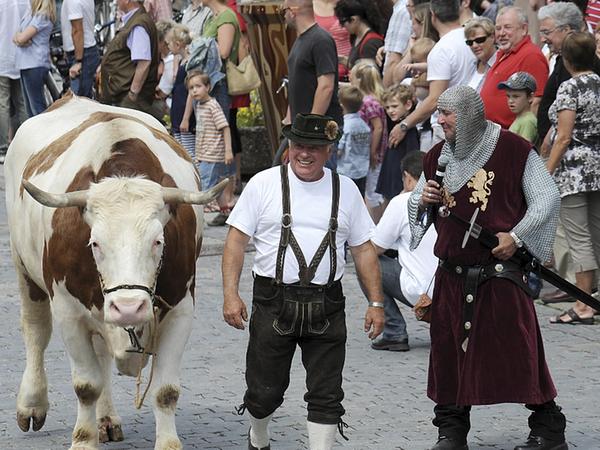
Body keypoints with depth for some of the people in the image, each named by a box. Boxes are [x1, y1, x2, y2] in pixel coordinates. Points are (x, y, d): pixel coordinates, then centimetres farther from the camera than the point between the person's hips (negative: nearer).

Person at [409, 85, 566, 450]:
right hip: (452, 275, 5)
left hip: (501, 271, -5)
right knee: (448, 351, 7)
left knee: (519, 350, -5)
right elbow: (416, 204, 22)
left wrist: (517, 236, -15)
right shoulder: (438, 157, 11)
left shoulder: (513, 149, -5)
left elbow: (547, 198, -4)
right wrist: (423, 200, -2)